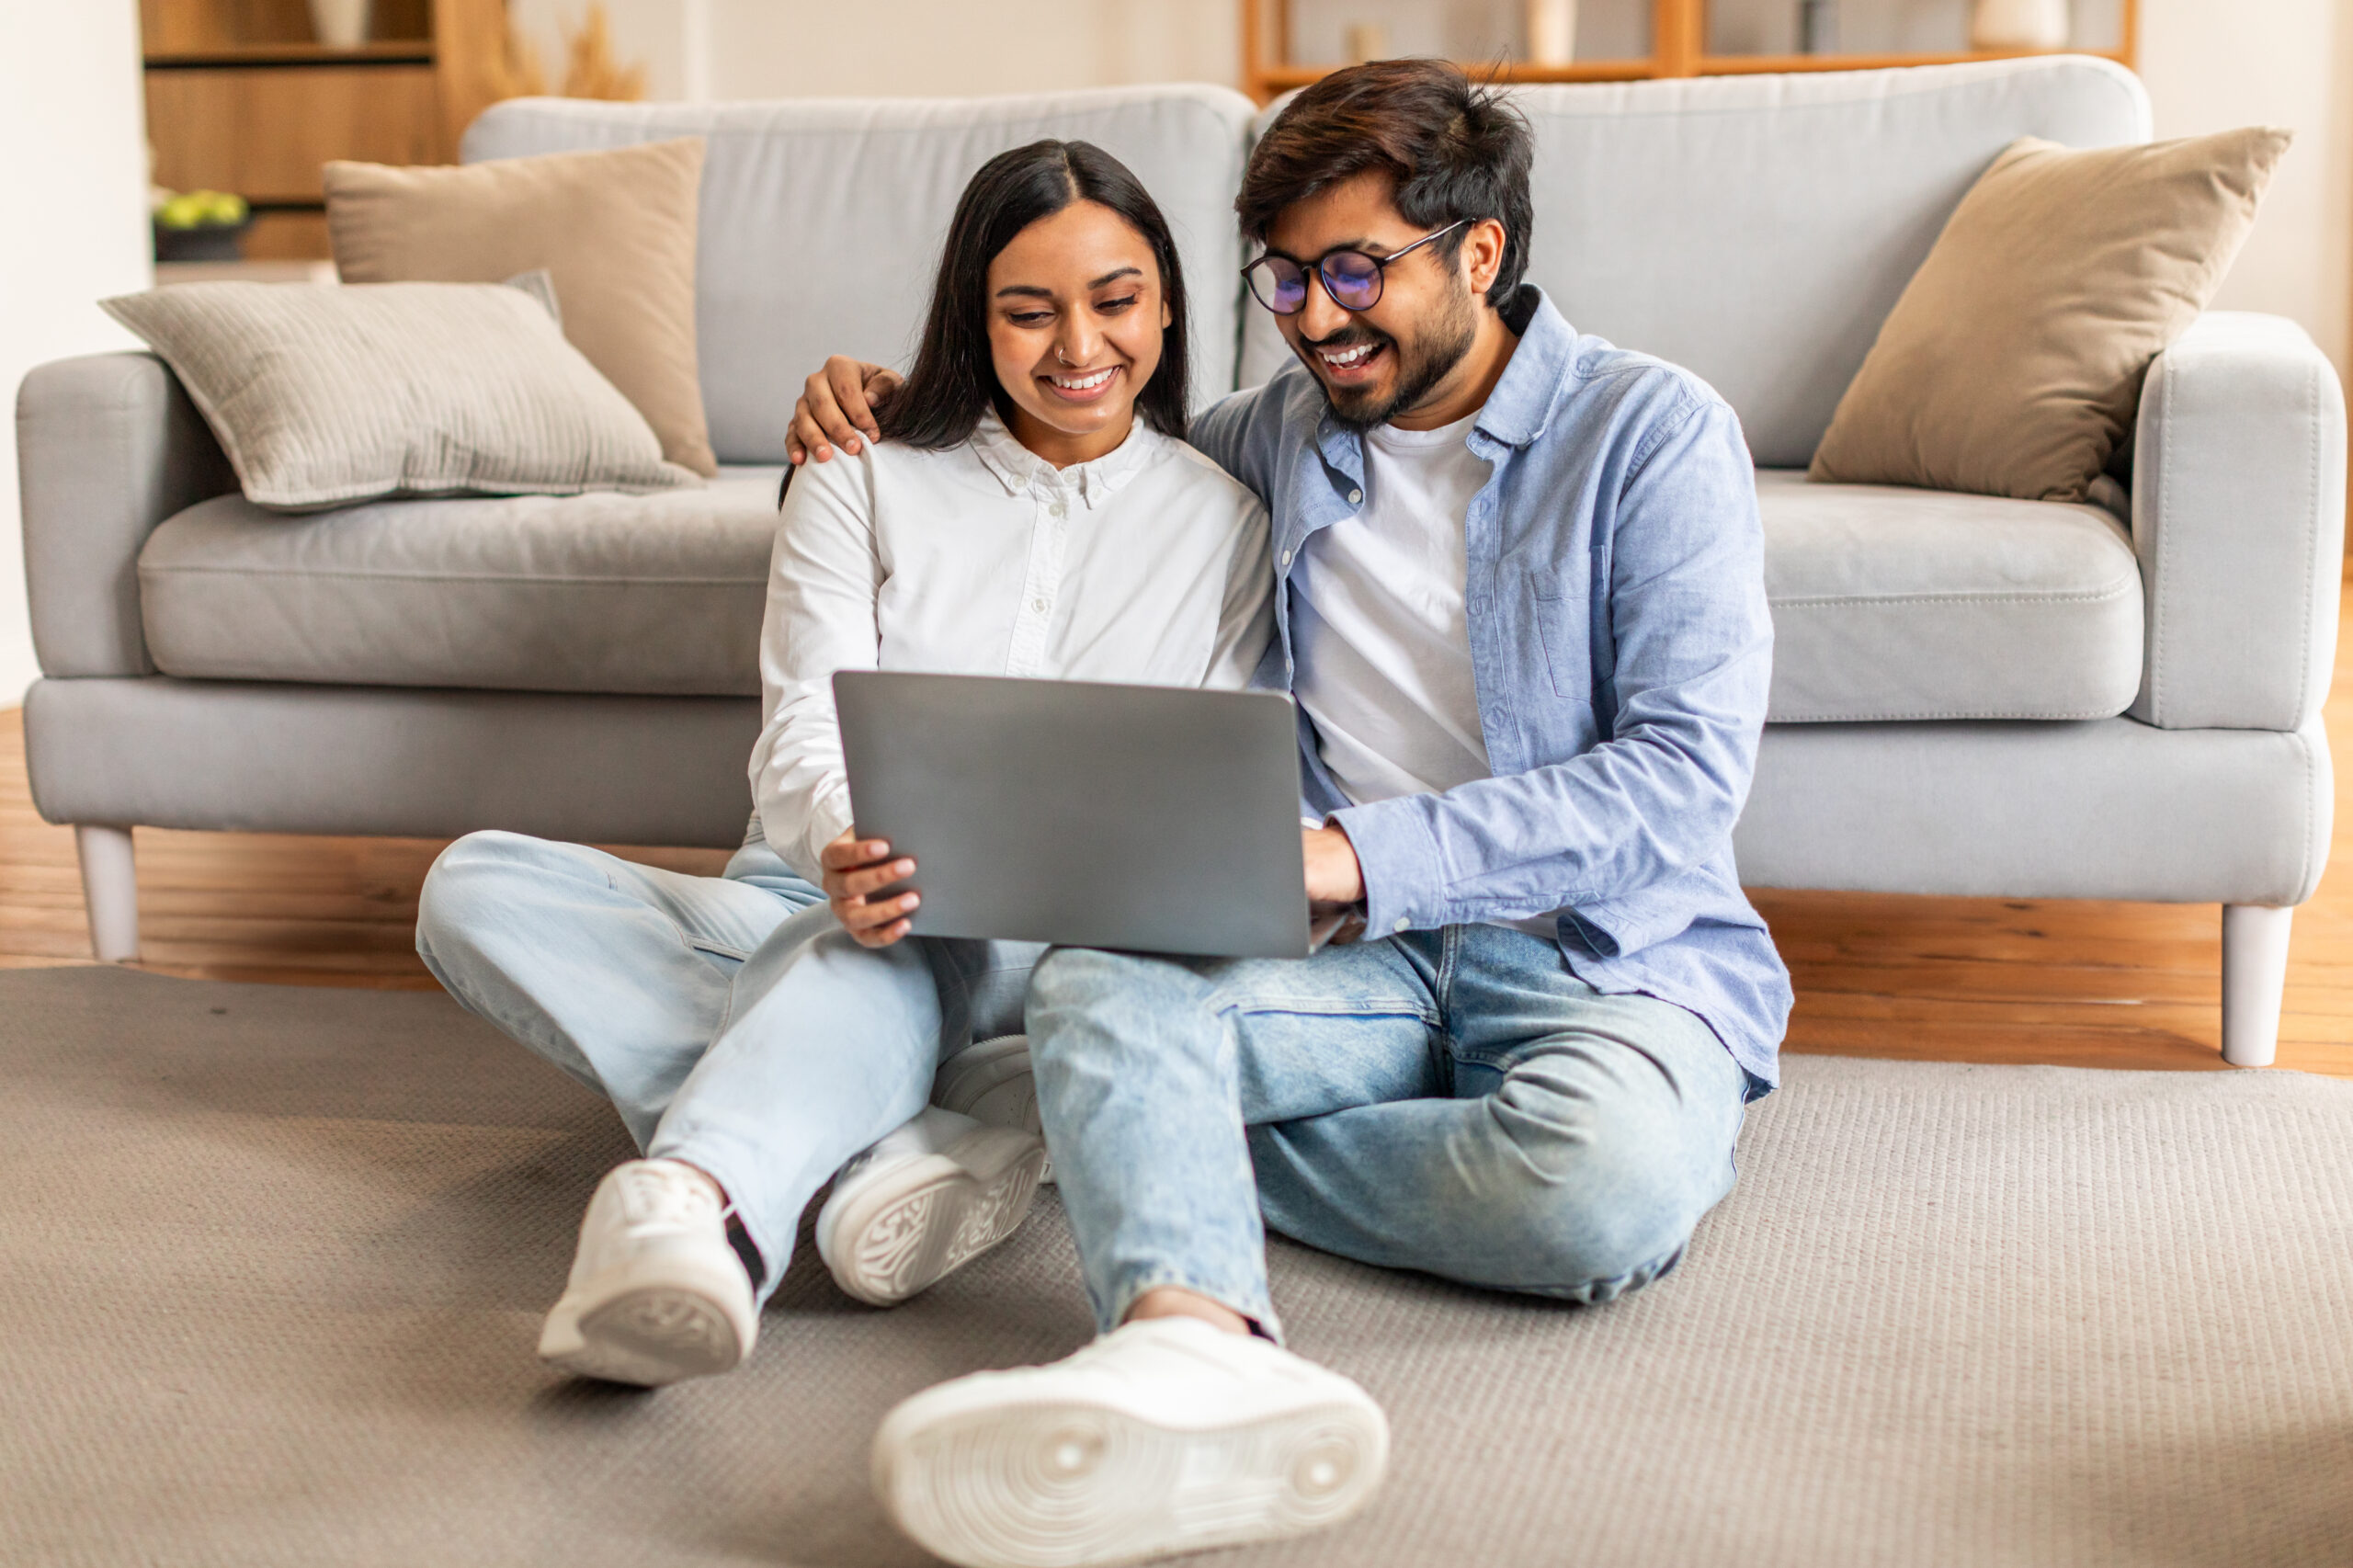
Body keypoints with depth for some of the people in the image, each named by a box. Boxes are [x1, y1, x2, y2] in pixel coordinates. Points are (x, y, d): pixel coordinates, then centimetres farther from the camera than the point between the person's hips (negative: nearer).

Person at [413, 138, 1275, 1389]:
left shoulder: (1222, 522, 9)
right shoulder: (863, 490, 8)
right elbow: (803, 738, -5)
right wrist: (844, 846, -31)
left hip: (1033, 951, -2)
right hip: (796, 911, 3)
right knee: (478, 884, -24)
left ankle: (696, 1196, -70)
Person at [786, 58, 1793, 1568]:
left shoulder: (1654, 431, -2)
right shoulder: (1273, 437, 14)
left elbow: (1684, 774, -14)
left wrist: (1353, 854, -23)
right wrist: (900, 408, 13)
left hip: (1618, 952, -3)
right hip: (1374, 964, 3)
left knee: (1612, 1186, -37)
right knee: (1097, 979, -29)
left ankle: (1165, 1154, -17)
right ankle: (1197, 1346, -59)